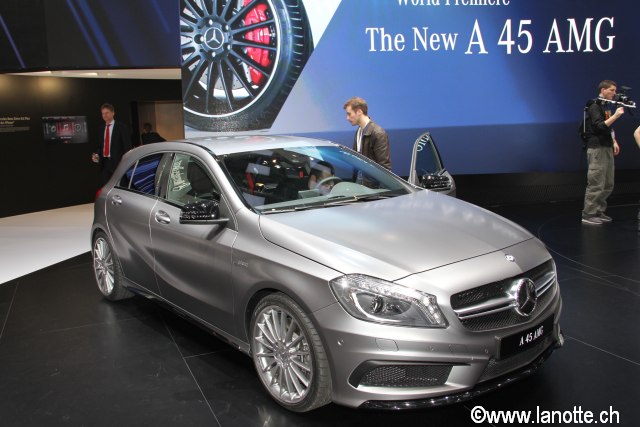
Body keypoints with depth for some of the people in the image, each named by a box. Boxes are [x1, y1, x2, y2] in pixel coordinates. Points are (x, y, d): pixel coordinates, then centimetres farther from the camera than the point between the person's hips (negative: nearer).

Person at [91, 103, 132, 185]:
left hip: (117, 163, -5)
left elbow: (127, 146, -6)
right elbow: (99, 144, 22)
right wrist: (97, 154, 1)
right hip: (104, 162, 6)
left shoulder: (121, 127, -3)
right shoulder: (101, 128, 14)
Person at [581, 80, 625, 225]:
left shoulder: (606, 106, 19)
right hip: (597, 149, -9)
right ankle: (588, 215, -6)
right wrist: (615, 115, -24)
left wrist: (614, 141, 15)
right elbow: (599, 126, -20)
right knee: (596, 184, -10)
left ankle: (599, 211, 18)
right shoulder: (594, 106, -8)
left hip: (607, 148, 9)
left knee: (608, 185, 10)